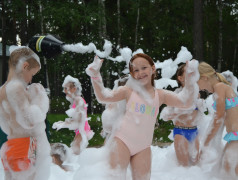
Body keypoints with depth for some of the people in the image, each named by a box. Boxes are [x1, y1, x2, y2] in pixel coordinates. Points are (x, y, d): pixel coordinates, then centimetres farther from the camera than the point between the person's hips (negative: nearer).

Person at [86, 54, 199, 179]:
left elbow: (186, 103, -3)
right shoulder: (129, 91, 3)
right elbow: (103, 97, -5)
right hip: (123, 141, -2)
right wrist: (95, 77, -19)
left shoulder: (160, 95, 7)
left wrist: (189, 82, -18)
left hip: (143, 147, 2)